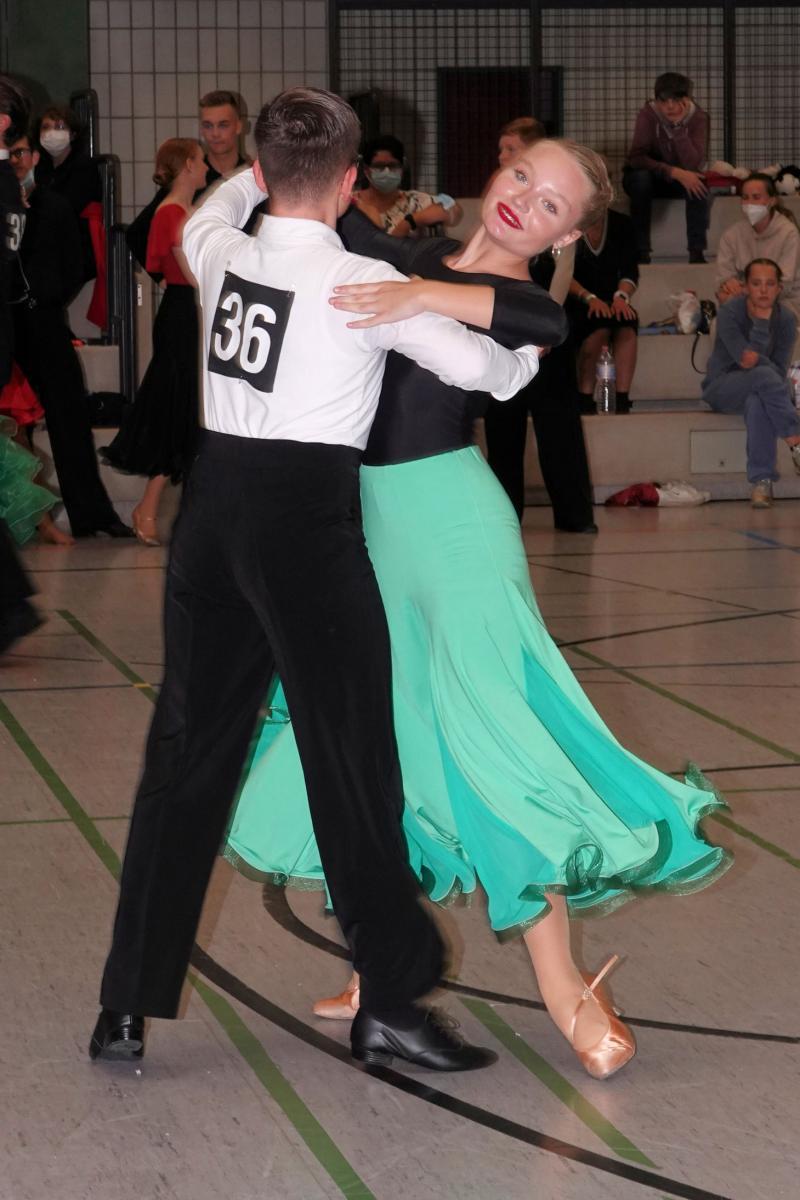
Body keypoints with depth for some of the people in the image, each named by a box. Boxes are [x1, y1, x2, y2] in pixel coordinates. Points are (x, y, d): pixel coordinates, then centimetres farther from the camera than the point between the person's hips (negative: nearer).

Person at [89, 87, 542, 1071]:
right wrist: (526, 359, 11)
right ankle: (389, 999, 9)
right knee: (351, 755, 3)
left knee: (186, 751, 11)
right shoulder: (362, 282, -10)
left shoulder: (220, 252, 6)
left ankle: (127, 1006, 14)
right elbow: (473, 365, -10)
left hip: (213, 501, 6)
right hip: (305, 514, -6)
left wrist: (258, 176, 44)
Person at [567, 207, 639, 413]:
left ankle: (623, 401, -33)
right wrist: (589, 298, -24)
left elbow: (630, 271, 3)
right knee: (599, 325, -35)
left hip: (611, 301, 3)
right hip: (575, 303, -3)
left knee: (627, 323, -31)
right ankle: (584, 401, -29)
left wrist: (621, 296, -19)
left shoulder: (621, 224, 10)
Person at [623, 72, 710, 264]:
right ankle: (640, 251, -31)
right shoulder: (647, 115, -20)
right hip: (650, 177, -1)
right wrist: (674, 172, -40)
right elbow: (636, 158, -30)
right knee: (640, 177, -35)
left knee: (698, 183, -31)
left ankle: (697, 252, -28)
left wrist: (679, 126, -35)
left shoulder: (698, 118, -17)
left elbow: (693, 166, -28)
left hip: (681, 179, 1)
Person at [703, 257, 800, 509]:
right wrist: (761, 322, -28)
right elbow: (747, 360, -25)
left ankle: (761, 481, -39)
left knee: (757, 402, -38)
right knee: (765, 375, -36)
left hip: (758, 390, 2)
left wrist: (755, 360, -22)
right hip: (722, 388, -2)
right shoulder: (730, 312, -14)